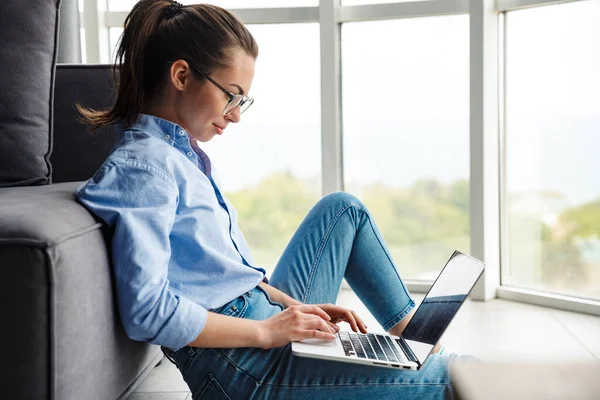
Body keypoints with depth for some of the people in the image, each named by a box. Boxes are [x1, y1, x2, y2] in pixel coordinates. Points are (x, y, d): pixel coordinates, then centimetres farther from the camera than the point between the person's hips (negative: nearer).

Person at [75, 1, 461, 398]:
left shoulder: (183, 154, 13)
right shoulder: (142, 167, -17)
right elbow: (146, 310, -25)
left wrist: (294, 307, 5)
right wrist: (266, 331, -20)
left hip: (268, 321, 10)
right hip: (241, 367, -10)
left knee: (342, 208, 23)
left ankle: (411, 328, 22)